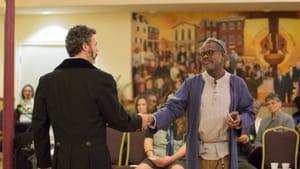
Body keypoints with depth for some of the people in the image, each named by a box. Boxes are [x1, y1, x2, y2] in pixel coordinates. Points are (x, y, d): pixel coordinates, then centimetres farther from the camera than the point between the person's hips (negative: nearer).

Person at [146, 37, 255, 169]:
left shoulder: (237, 84, 6)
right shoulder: (191, 83, 3)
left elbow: (249, 112, 9)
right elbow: (173, 107, -4)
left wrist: (240, 121, -14)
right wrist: (154, 119, -22)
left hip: (225, 153, 0)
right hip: (199, 153, 0)